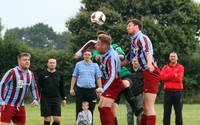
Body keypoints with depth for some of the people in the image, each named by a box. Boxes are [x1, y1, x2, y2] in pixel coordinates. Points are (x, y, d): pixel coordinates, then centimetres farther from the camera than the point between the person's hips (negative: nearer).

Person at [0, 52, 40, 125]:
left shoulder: (30, 74, 8)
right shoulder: (12, 72, -13)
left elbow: (34, 87, 21)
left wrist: (36, 99, 6)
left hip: (20, 106, 7)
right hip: (8, 105, -7)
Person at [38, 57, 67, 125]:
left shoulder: (60, 74, 8)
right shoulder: (43, 74, 0)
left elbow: (62, 87, 15)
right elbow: (39, 87, 1)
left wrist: (64, 98, 13)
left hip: (56, 99, 3)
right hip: (45, 99, -2)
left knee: (58, 120, -4)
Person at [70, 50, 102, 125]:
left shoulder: (95, 65, 8)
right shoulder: (78, 64, 7)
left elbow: (98, 78, 8)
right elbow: (74, 77, 8)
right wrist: (71, 88, 2)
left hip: (91, 90, 1)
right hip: (80, 90, -1)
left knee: (90, 111, 4)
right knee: (79, 110, -1)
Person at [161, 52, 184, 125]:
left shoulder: (180, 67, 5)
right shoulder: (165, 67, 11)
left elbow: (179, 78, -11)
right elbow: (162, 77, -7)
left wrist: (168, 77, -6)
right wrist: (174, 75, -11)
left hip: (178, 92, -2)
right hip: (168, 92, 2)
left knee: (178, 111, 0)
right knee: (166, 111, 1)